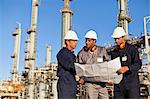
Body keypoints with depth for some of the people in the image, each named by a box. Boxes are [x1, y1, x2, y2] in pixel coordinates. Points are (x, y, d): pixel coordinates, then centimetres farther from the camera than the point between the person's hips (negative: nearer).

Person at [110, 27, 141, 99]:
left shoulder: (132, 49, -3)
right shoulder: (113, 52, 13)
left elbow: (138, 64, -13)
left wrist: (127, 68, -31)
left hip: (132, 83, -4)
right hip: (118, 85, 5)